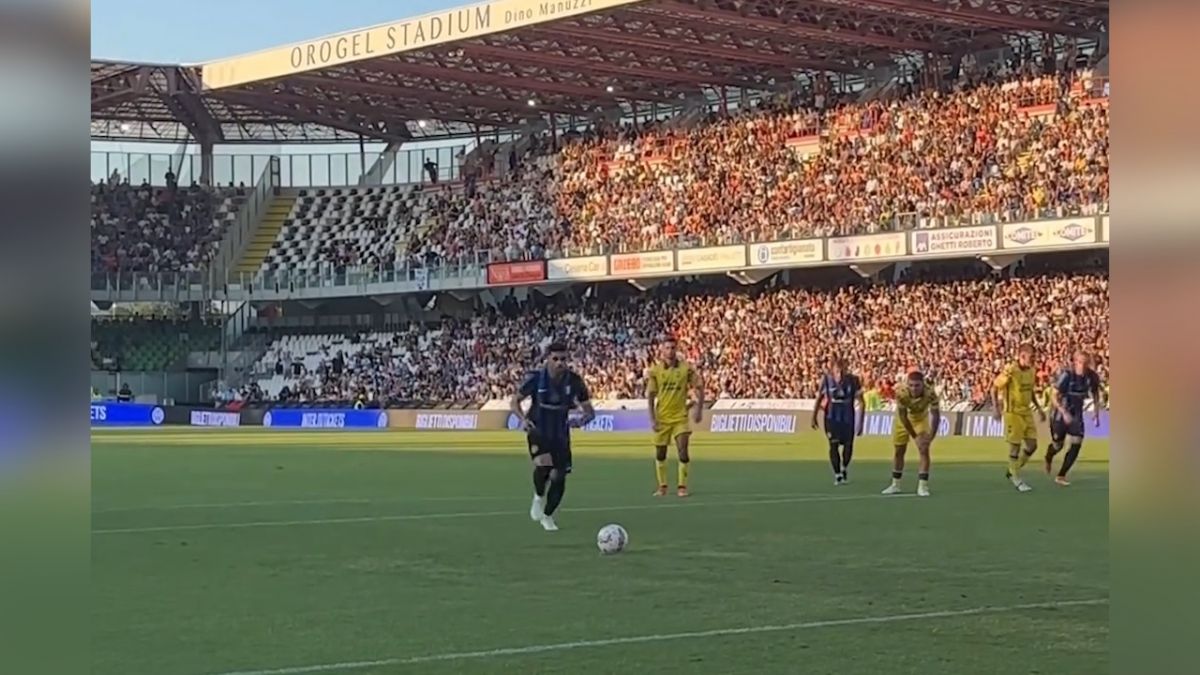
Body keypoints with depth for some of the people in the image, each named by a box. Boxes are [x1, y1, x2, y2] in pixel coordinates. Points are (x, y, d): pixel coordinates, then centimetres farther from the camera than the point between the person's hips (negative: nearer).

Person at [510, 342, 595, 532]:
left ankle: (547, 516, 29)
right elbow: (515, 401, -2)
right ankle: (539, 496, 2)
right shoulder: (536, 378, -14)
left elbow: (590, 411, -3)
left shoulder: (574, 380, -11)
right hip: (538, 431, -3)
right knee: (543, 464, -30)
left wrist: (582, 420, -26)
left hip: (561, 435, 3)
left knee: (559, 478, 3)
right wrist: (523, 419, -21)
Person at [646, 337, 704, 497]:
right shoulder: (655, 370, -3)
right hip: (662, 417, 1)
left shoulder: (686, 368, -4)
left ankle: (682, 486, 1)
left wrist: (698, 410, -7)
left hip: (680, 417, -1)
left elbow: (699, 388, 1)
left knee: (683, 452, -10)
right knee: (660, 454, 8)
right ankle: (661, 486, 22)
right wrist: (652, 419, -7)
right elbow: (650, 396, 0)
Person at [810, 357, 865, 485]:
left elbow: (861, 402, -6)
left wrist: (860, 422, -10)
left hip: (848, 417, 1)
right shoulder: (826, 380, -11)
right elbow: (819, 398, 2)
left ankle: (844, 468, 33)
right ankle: (837, 474, 1)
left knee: (848, 444, 6)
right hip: (831, 417, -1)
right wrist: (814, 417, 3)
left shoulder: (853, 380, -12)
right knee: (834, 445, -7)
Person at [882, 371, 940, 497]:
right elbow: (903, 417, -28)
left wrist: (931, 436, -34)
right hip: (903, 418, 0)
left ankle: (923, 486, -9)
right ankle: (895, 485, 21)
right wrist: (915, 436, -27)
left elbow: (936, 416, -28)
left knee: (924, 449, -13)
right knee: (899, 451, 7)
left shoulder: (930, 393, -36)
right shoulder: (901, 392, -36)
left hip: (921, 417, 0)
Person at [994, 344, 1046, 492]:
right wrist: (997, 408, -18)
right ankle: (1016, 479, 9)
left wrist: (1038, 408, 17)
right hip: (1013, 412, -7)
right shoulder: (1010, 371, -16)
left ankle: (1012, 472, 22)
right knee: (1015, 445, -3)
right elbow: (995, 388, -11)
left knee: (1032, 445, 4)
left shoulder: (1031, 371, 6)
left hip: (1027, 412, 7)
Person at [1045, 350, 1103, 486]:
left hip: (1076, 413, 4)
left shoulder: (1092, 377, -12)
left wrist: (1096, 413, -1)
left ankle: (1061, 476, 2)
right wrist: (1064, 413, -34)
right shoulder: (1066, 375, -26)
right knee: (1058, 445, 8)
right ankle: (1048, 459, 46)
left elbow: (1095, 394, 8)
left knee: (1077, 444, -10)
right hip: (1060, 412, -4)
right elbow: (1054, 397, -23)